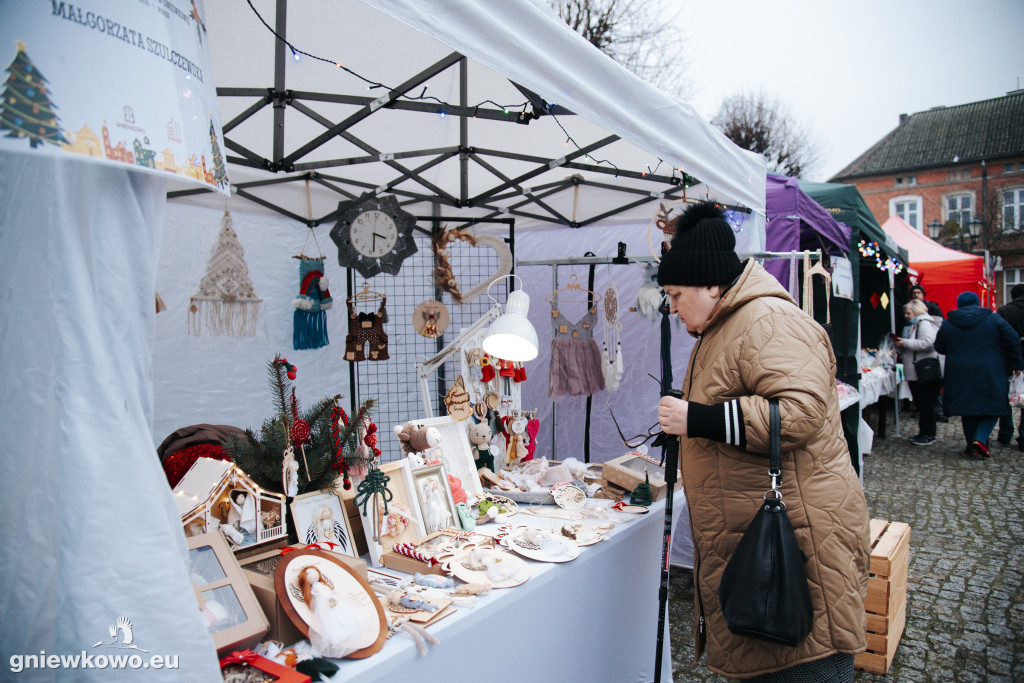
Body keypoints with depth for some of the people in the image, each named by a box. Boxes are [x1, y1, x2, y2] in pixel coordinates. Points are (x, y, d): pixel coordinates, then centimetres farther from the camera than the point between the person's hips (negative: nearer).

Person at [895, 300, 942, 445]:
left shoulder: (924, 323, -11)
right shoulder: (913, 325, 20)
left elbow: (927, 343, -27)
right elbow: (908, 349, 27)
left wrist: (905, 343, -21)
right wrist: (900, 344, 7)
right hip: (914, 373, 10)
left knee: (926, 405, -4)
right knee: (919, 404, 14)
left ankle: (929, 435, 2)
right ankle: (923, 433, 22)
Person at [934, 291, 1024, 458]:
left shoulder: (947, 324, 3)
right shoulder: (994, 319, -1)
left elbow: (939, 348, 10)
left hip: (960, 375, 2)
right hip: (989, 374, -2)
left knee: (967, 410, 10)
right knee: (992, 407, 7)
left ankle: (972, 446, 12)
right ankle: (980, 439, -12)